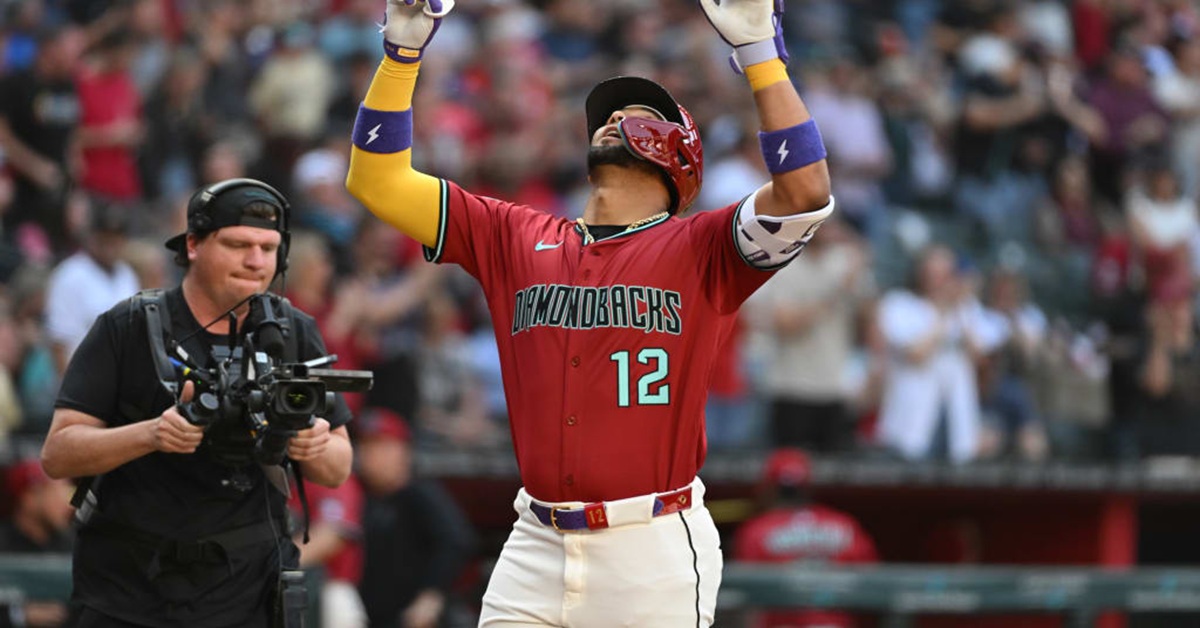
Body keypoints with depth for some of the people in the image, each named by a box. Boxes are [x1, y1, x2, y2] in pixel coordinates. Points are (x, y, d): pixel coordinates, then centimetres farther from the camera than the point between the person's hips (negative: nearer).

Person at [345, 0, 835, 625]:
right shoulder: (514, 239, 15)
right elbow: (377, 181, 14)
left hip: (656, 555, -4)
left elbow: (804, 193, -14)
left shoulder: (698, 249, 3)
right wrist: (402, 52, 5)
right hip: (536, 547, 4)